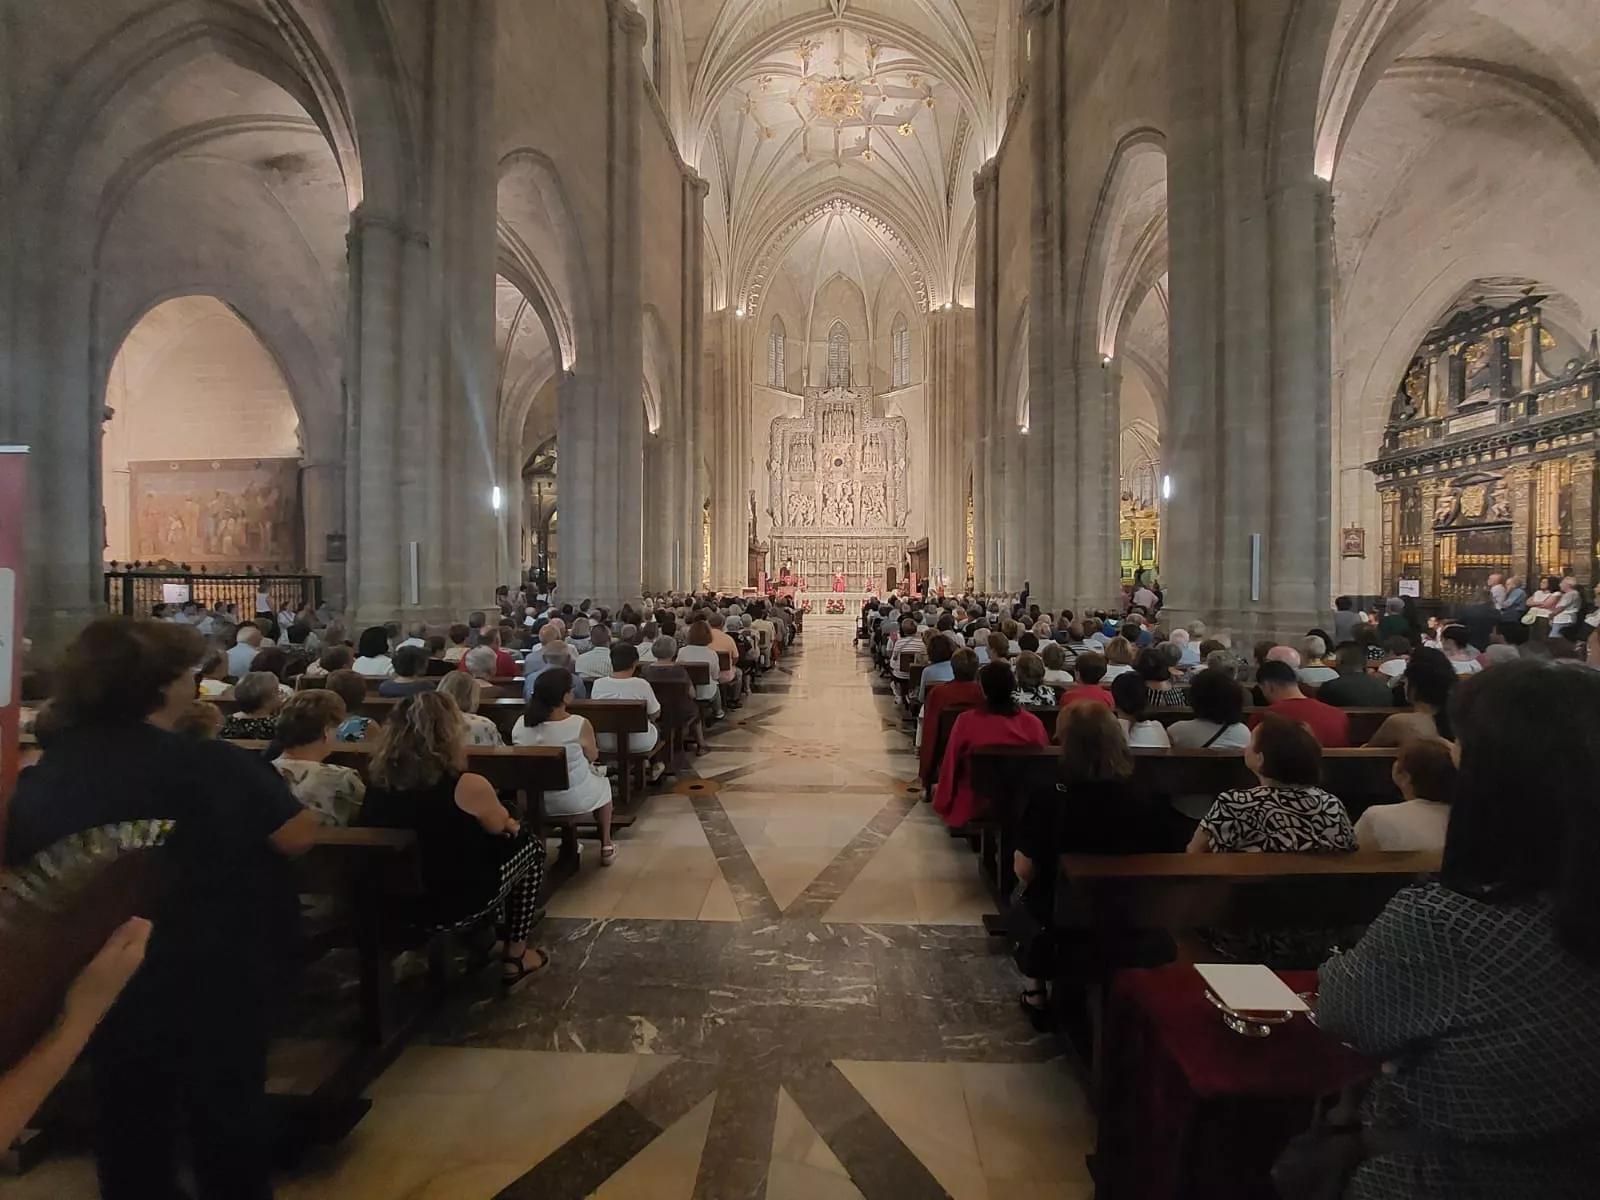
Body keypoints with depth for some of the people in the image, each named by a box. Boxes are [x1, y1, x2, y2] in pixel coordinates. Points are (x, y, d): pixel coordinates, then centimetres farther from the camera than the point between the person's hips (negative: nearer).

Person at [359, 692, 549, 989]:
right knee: (530, 841, 17)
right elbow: (499, 826, -1)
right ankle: (515, 959, 25)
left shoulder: (377, 781, -7)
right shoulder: (468, 787, -23)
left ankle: (491, 937, 40)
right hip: (455, 907, -6)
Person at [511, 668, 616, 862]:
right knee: (603, 783, 30)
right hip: (575, 800, -4)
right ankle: (606, 847, 37)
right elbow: (592, 756, -6)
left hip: (533, 802, 4)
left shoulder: (520, 724, -12)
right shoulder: (580, 725, -24)